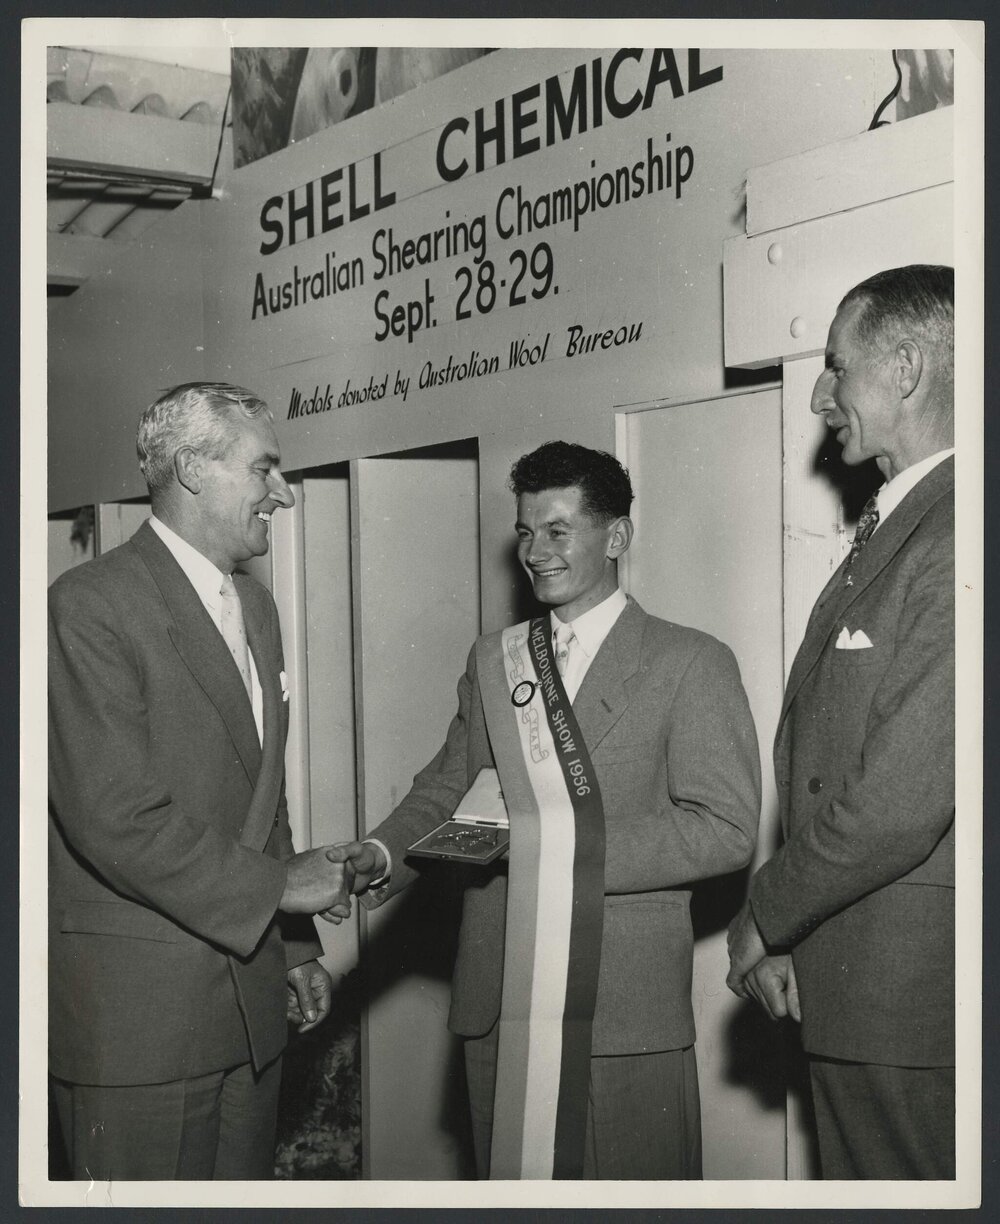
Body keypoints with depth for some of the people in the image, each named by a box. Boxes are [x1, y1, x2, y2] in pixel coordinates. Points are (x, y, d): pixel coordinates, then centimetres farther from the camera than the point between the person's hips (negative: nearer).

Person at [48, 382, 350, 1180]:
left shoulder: (256, 608, 14)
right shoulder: (90, 606, -13)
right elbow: (115, 818, -20)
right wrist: (275, 887, -13)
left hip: (252, 992, 8)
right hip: (137, 1016, -7)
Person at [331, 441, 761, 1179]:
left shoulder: (691, 663, -4)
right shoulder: (491, 659, 14)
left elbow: (726, 829, -11)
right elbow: (448, 785, 14)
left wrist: (570, 845, -18)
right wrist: (385, 856, -6)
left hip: (625, 1005, -4)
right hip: (497, 998, 5)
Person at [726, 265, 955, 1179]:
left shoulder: (952, 541, -19)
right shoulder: (888, 533, 14)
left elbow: (899, 802, -23)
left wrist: (761, 922, -10)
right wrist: (789, 933, 6)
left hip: (913, 1000, -9)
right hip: (858, 994, 9)